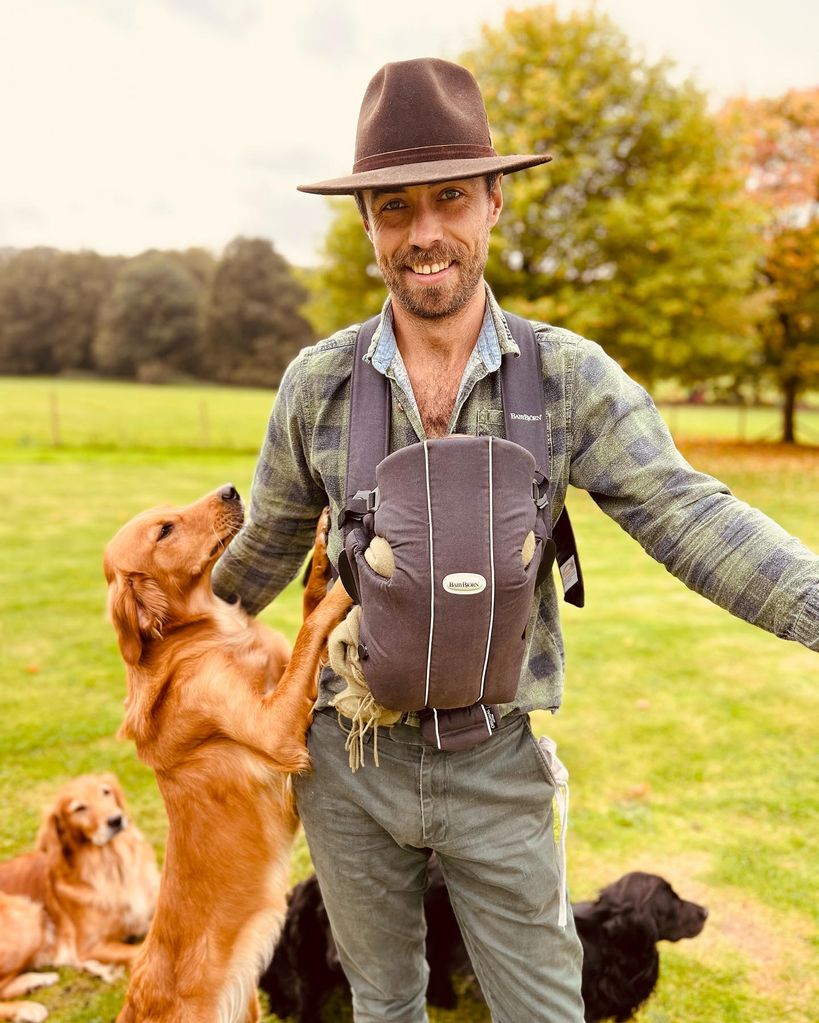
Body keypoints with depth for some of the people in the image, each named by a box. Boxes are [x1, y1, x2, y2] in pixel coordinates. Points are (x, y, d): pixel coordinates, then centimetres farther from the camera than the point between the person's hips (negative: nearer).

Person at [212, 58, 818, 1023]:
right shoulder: (317, 382, -7)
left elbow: (685, 516, -17)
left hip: (497, 765, -1)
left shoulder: (572, 375, -10)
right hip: (348, 762, 1)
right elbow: (270, 543, 7)